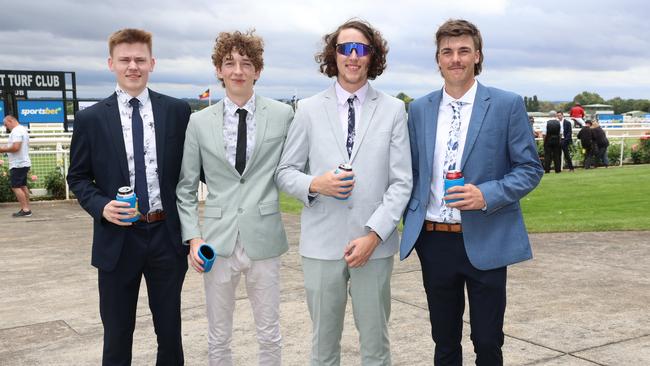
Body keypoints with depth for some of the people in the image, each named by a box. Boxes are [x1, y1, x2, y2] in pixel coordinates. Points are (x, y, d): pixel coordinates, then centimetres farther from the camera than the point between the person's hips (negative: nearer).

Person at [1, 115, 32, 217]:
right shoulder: (23, 129, 17)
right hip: (24, 163, 10)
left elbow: (16, 147, -25)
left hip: (18, 164, -10)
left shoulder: (16, 131, -15)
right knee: (23, 186, 13)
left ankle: (25, 209, -10)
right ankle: (26, 209, 15)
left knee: (16, 187, -8)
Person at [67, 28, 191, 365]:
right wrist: (101, 206, -12)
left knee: (170, 329, 15)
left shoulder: (177, 111, 1)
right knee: (117, 335, 12)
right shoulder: (90, 119, -1)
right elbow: (78, 177, 5)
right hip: (118, 239, 0)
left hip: (167, 236, 1)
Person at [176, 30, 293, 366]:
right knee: (218, 338, 13)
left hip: (263, 240, -1)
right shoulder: (199, 122, 3)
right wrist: (192, 236, -3)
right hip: (218, 240, 1)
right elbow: (185, 188, 5)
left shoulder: (283, 115, 0)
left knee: (269, 335, 11)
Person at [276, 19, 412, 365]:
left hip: (375, 245, 0)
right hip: (322, 244, 0)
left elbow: (401, 182, -1)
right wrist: (314, 184, -14)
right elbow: (284, 172, 7)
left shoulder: (393, 109, 2)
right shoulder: (309, 109, 4)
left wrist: (373, 235, -11)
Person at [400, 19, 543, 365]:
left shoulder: (507, 105, -4)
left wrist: (487, 194, -18)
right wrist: (410, 222, 7)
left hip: (485, 242, -3)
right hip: (434, 241, 3)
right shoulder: (419, 109, 7)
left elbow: (530, 168, -3)